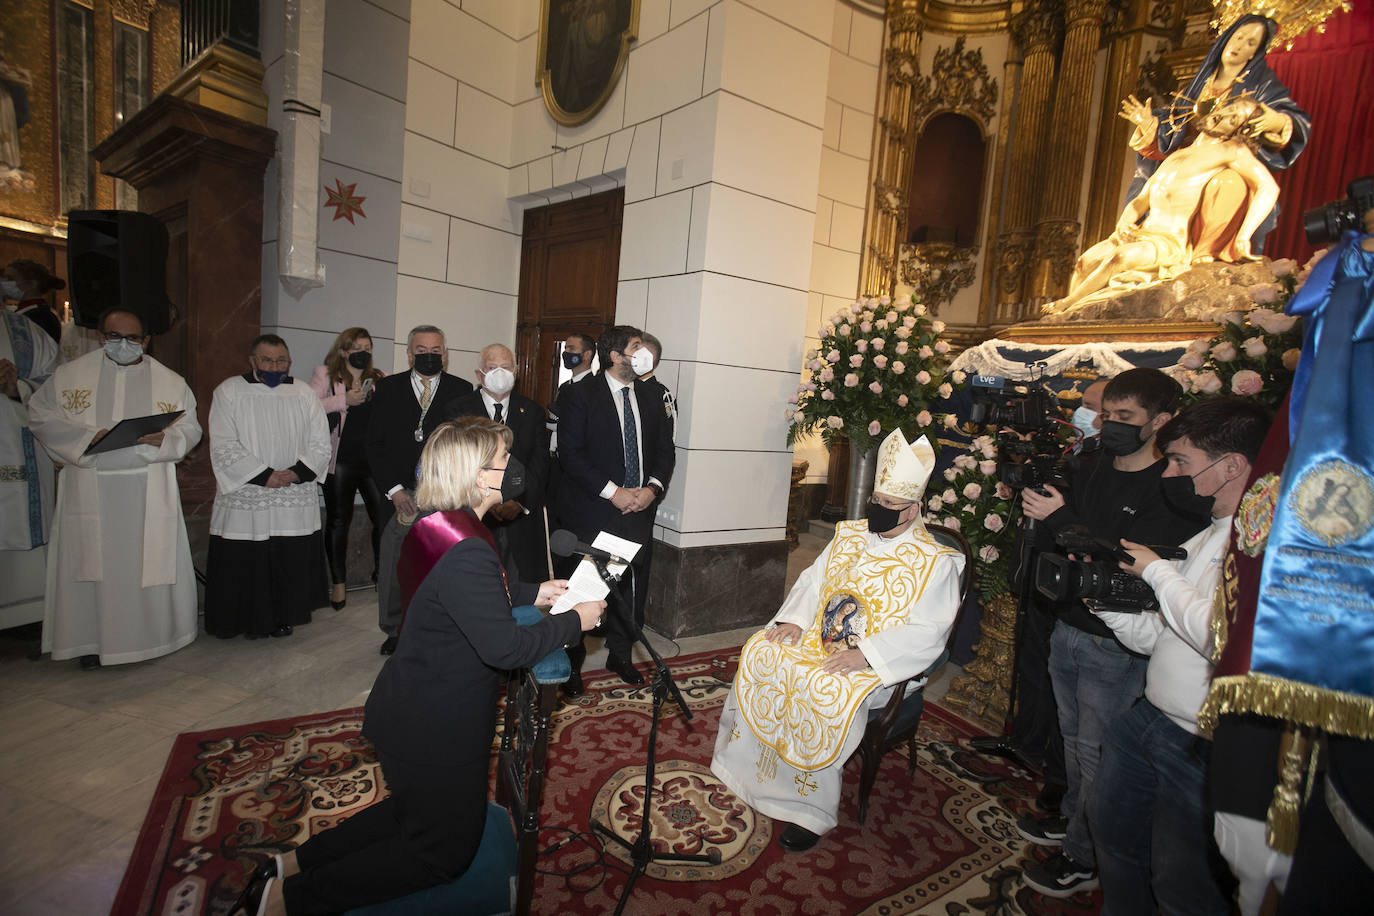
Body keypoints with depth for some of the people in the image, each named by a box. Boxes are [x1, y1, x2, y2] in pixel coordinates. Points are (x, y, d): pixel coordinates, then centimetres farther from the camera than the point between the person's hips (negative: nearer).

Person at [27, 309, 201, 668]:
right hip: (90, 488, 1)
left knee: (150, 558, 4)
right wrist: (86, 436, -12)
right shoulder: (71, 375, 6)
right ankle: (92, 638, 18)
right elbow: (40, 414, 5)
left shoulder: (172, 382, 5)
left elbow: (190, 429, 4)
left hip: (149, 492, 0)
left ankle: (151, 633, 18)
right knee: (90, 562, 5)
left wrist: (162, 439, -17)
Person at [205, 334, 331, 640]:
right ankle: (252, 621, 22)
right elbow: (223, 446, -6)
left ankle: (284, 617, 24)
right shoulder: (229, 392, 1)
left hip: (296, 501, 2)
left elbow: (320, 445, 4)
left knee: (291, 564, 7)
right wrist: (264, 475, -14)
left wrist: (297, 472, -12)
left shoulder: (304, 394, 7)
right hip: (245, 500, -1)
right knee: (245, 565, 4)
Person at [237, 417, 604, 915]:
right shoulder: (465, 551, -33)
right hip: (435, 730, -9)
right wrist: (574, 621, -19)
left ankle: (296, 862, 30)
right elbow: (504, 647, -31)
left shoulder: (442, 525, -2)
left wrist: (532, 593, 8)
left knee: (417, 811, 30)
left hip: (416, 714, 10)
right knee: (445, 851, 12)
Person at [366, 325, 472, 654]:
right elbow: (374, 444, 5)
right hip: (400, 496, 2)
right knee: (393, 567, 9)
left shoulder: (461, 391, 4)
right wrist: (394, 489, -4)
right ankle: (395, 630, 29)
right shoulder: (387, 388, 7)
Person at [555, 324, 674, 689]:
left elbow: (665, 450, 13)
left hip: (640, 509, 5)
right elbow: (570, 453, -11)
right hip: (593, 511, -4)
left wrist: (652, 488, -6)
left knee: (633, 586, 10)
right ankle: (572, 660, 23)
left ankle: (620, 655, 30)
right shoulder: (583, 393, -5)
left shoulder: (650, 398, 11)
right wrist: (613, 492, -16)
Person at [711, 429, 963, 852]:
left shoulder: (935, 563, -8)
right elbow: (813, 580, 12)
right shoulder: (849, 535, 10)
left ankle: (810, 811, -15)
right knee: (759, 652, -14)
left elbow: (927, 632, -15)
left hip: (877, 664, -6)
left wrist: (866, 655, -25)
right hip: (817, 638, 6)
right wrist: (795, 619, -7)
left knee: (828, 691, -33)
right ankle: (743, 761, 1)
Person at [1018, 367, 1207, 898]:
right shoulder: (1090, 471, 6)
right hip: (1067, 629, 6)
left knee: (1096, 752, 6)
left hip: (1116, 647, -6)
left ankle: (1083, 860, 23)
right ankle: (1072, 819, 41)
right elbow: (1059, 548, 6)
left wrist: (1060, 518, -26)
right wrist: (1038, 507, -14)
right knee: (1073, 737, 21)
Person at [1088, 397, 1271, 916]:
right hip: (1147, 720, 8)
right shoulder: (1204, 540, 10)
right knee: (1113, 833, 24)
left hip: (1203, 749, -8)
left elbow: (1224, 637, -30)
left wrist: (1157, 571, -18)